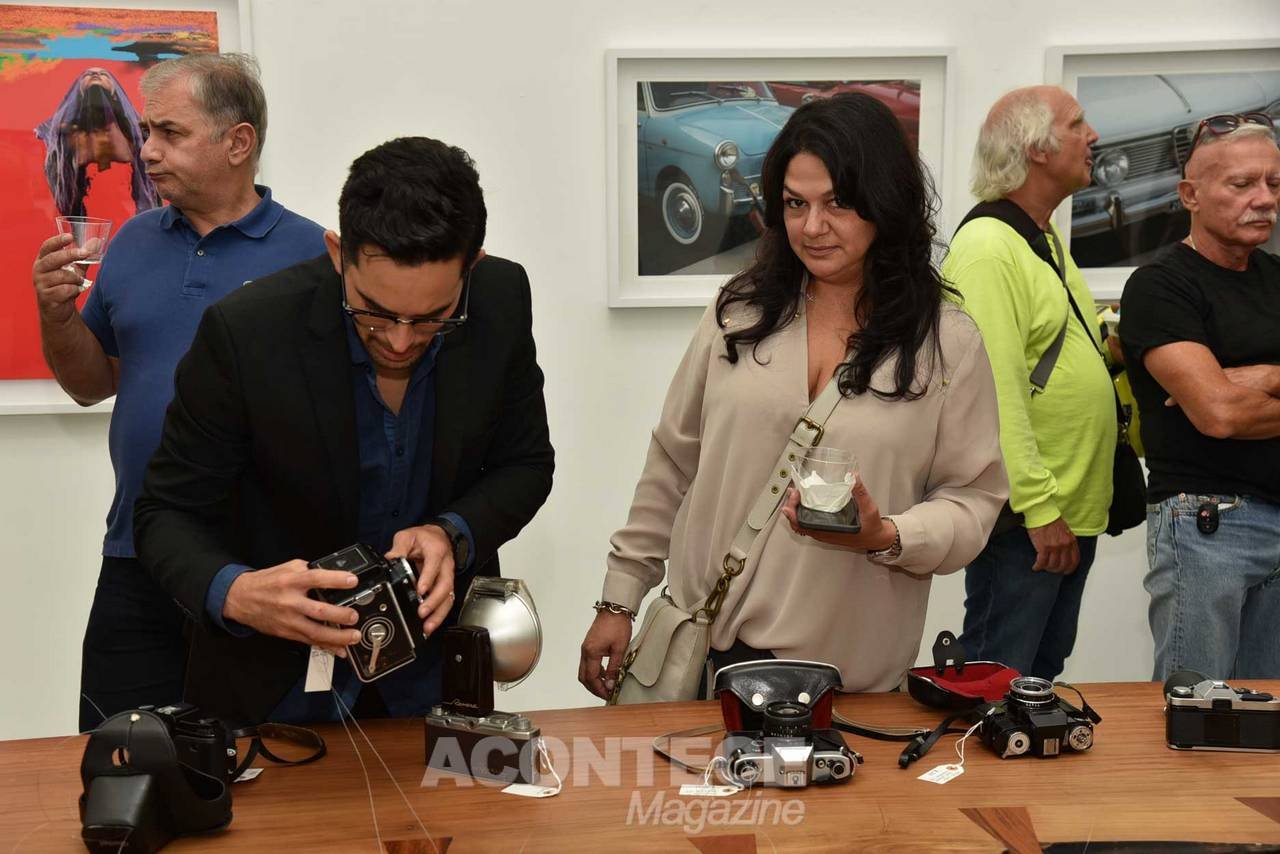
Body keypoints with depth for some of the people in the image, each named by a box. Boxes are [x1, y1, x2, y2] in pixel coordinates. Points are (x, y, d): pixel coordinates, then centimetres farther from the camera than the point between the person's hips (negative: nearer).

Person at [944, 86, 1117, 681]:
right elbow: (996, 393, -23)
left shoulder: (1045, 243, 15)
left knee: (1043, 676, 19)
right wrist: (1039, 508, -24)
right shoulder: (987, 248, -17)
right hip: (1024, 520, -10)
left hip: (1072, 514, 10)